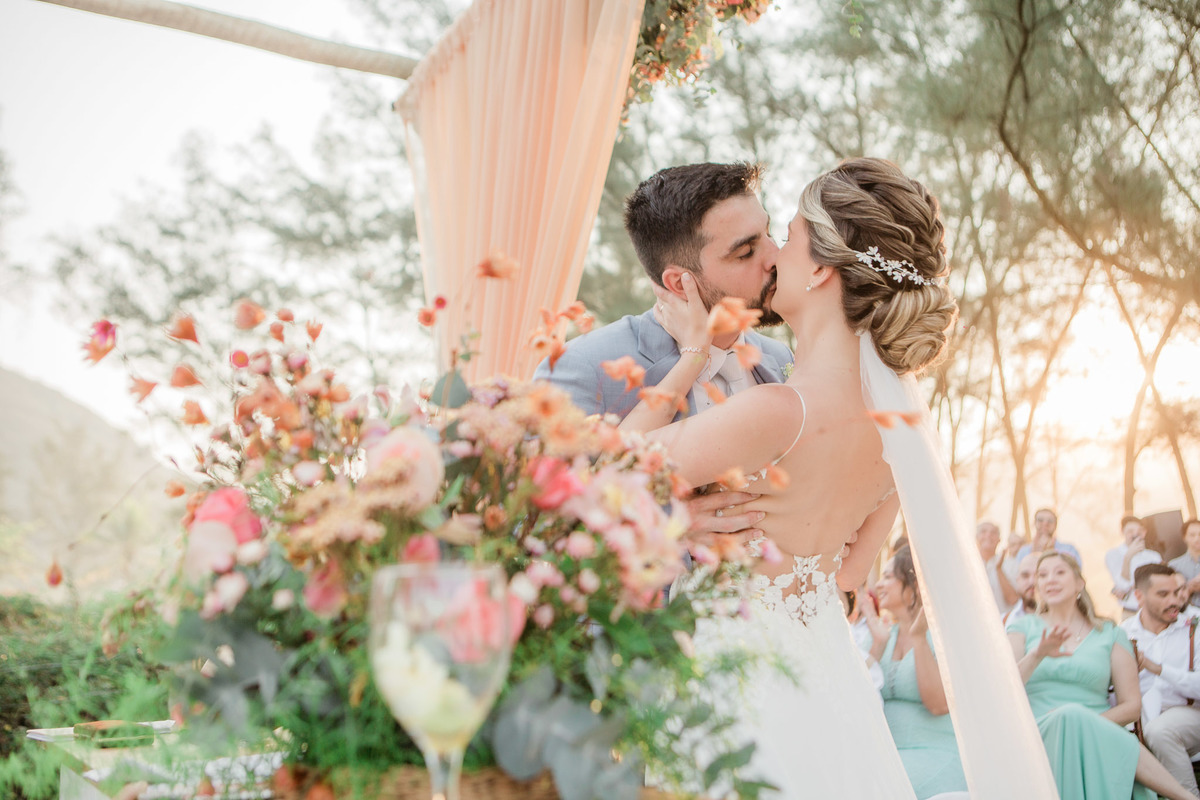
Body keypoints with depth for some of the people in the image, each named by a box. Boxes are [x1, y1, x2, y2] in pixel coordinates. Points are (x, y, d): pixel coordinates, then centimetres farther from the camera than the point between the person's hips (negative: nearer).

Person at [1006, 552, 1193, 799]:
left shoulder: (1110, 634, 16)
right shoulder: (1024, 627, 15)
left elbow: (1132, 705, 9)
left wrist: (1088, 724, -10)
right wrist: (1037, 655, -17)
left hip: (1101, 739, 1)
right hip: (1039, 734, 0)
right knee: (1072, 714, -36)